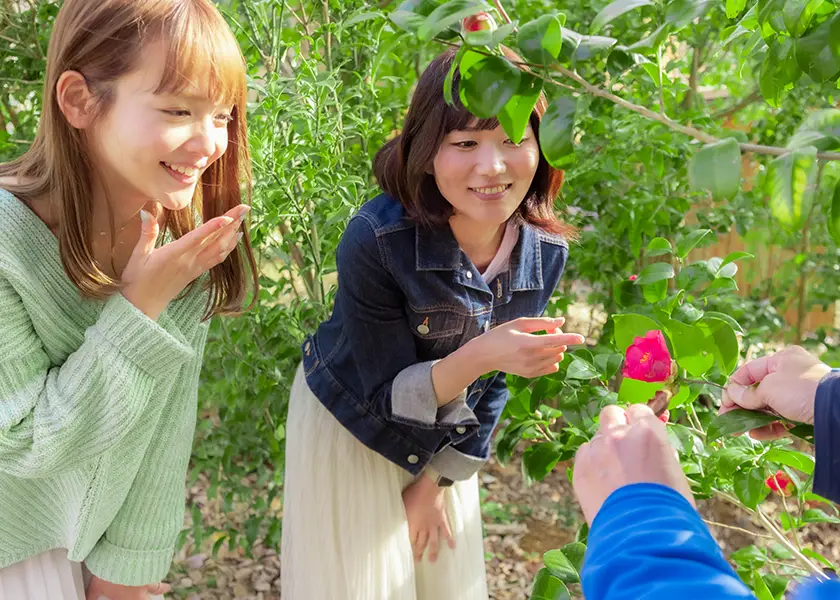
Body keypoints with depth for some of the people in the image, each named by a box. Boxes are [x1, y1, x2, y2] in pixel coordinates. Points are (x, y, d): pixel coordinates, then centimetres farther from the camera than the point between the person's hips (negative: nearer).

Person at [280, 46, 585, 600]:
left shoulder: (545, 251, -16)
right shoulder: (377, 240, -31)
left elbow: (492, 385, -3)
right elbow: (388, 397, -24)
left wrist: (440, 478, -1)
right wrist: (477, 357, -41)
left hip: (444, 444, 4)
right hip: (350, 431, -4)